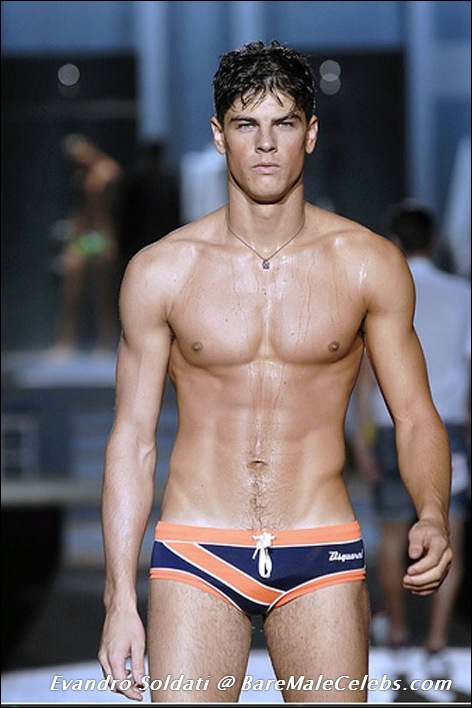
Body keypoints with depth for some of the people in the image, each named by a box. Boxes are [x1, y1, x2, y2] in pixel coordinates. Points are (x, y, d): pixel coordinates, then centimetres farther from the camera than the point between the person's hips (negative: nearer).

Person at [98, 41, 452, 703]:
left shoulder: (370, 264, 1)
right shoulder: (160, 271, 1)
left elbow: (416, 418, 5)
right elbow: (132, 438, 4)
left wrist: (433, 517, -16)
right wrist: (120, 599, -1)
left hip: (322, 554, 1)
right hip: (196, 551, 0)